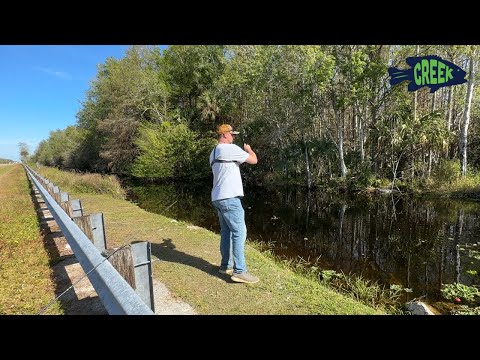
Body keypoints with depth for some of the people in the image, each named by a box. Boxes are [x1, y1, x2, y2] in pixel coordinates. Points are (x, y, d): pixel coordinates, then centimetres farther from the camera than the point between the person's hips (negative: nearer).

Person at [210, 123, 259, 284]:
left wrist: (239, 156, 28)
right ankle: (239, 271, -5)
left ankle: (226, 265, 23)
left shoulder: (214, 152, 17)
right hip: (229, 198, -10)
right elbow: (254, 160, -7)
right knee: (239, 232, -7)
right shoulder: (230, 148, -11)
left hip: (218, 198, 10)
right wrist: (248, 149, 11)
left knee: (226, 232, 15)